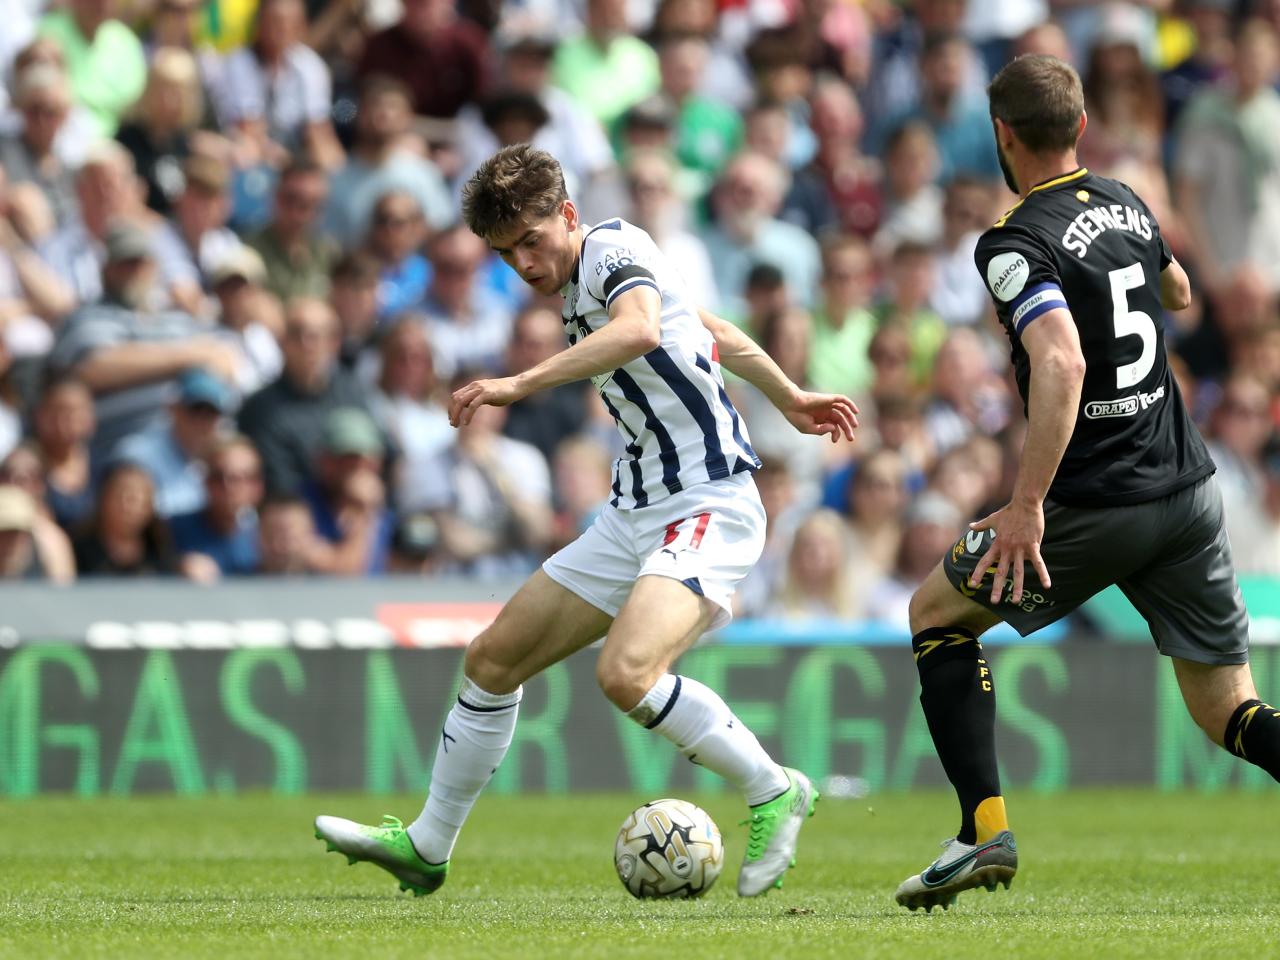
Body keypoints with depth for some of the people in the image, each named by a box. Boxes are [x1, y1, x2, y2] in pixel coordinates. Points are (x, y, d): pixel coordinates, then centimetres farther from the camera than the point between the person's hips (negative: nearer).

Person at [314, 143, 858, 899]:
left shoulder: (615, 248, -13)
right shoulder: (581, 288, 15)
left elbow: (641, 330, -37)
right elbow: (718, 333, 28)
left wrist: (522, 384, -40)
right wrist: (792, 402, 40)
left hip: (709, 506, -10)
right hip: (636, 514, 10)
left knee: (626, 672, -31)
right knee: (494, 659, 10)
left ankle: (775, 793, -12)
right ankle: (426, 846, 23)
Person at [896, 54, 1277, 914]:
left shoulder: (1016, 245, -13)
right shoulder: (1125, 204, 10)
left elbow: (1061, 366, -28)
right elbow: (1179, 295, 31)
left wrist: (1028, 504, -27)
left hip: (1097, 506, -6)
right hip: (1191, 489, 6)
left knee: (937, 612, 16)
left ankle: (986, 831, 3)